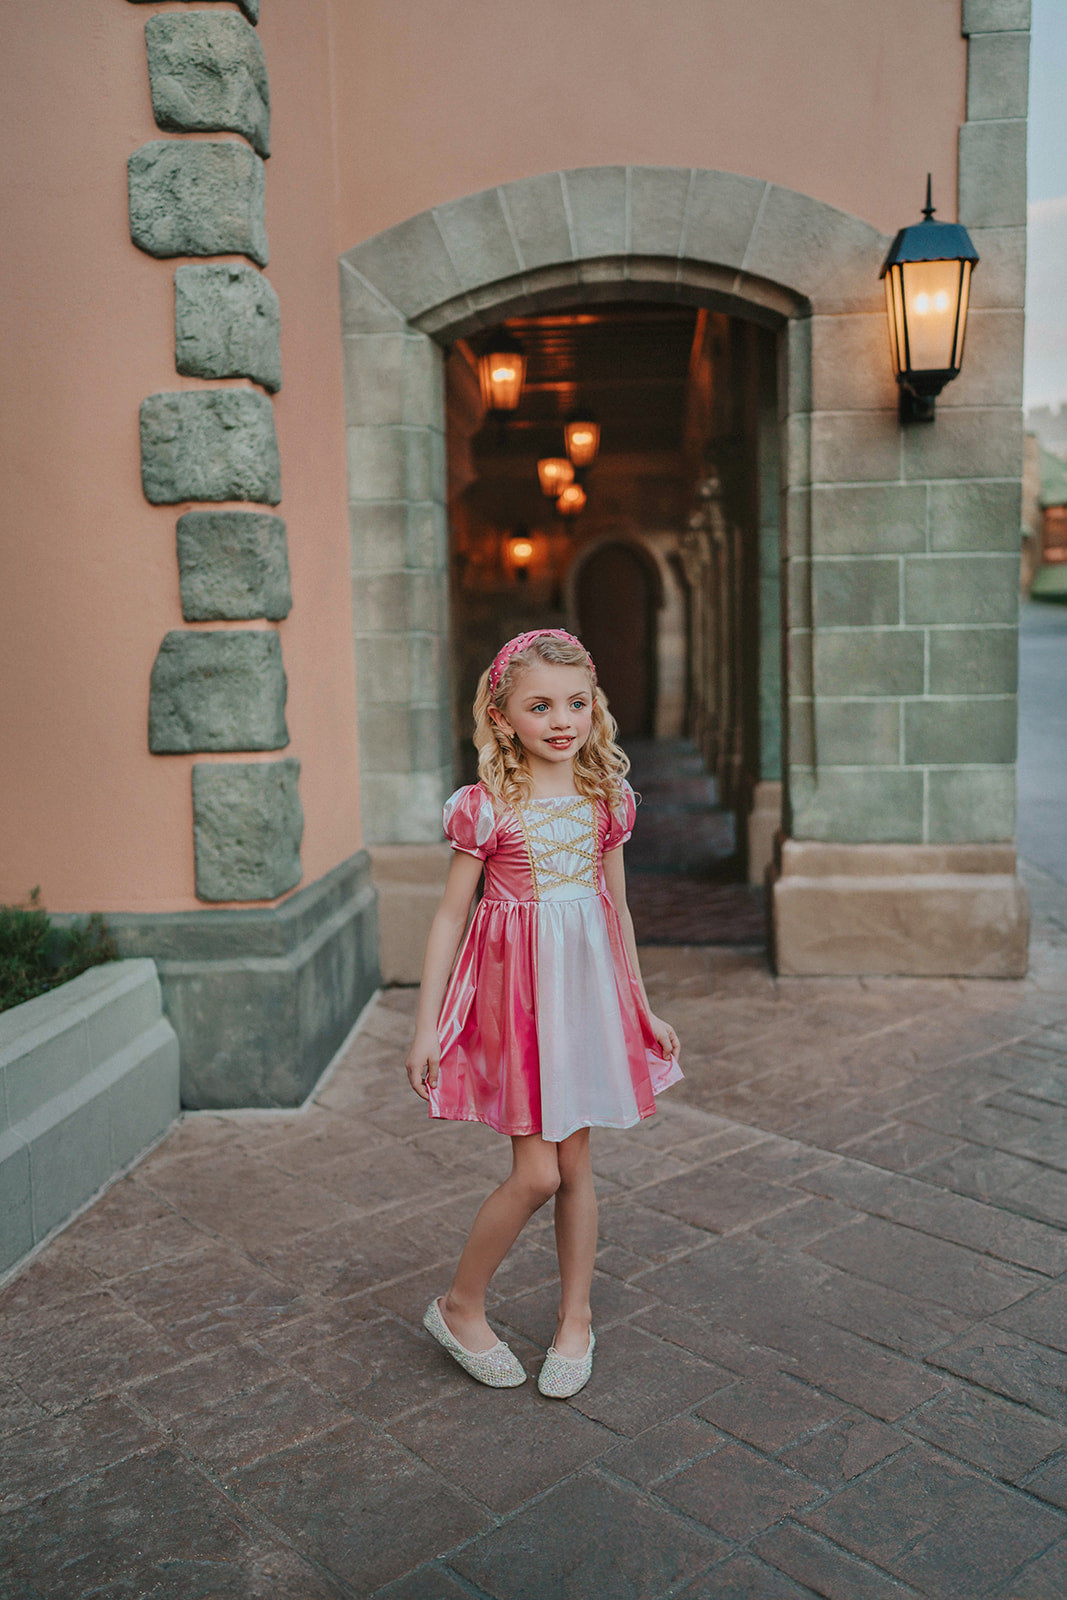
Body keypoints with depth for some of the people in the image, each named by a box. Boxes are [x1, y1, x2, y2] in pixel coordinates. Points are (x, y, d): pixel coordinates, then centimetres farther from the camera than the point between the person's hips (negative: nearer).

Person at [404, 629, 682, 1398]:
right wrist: (426, 1025, -4)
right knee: (536, 1172, -4)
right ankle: (460, 1306, 20)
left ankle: (575, 1320, 29)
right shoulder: (485, 806, -9)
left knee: (576, 1162, 12)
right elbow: (451, 916, -4)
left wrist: (643, 1010, 17)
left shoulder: (606, 799, 4)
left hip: (587, 988, 4)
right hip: (514, 990, -4)